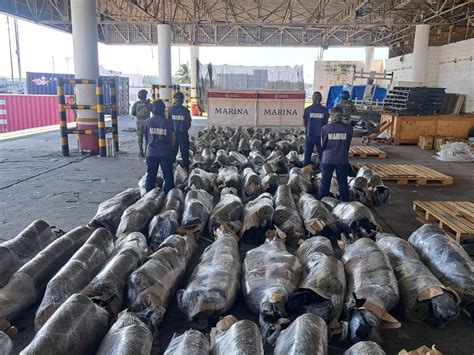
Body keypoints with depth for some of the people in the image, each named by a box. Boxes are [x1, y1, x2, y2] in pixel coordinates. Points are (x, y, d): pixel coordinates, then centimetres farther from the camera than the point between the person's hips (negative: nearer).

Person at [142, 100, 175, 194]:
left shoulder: (147, 122, 0)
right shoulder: (167, 122, -5)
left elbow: (146, 138, 9)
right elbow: (172, 139, -1)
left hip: (151, 153, 2)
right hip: (165, 153, -2)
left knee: (151, 175, 11)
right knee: (168, 175, 7)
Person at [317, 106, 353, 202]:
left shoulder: (325, 128, -6)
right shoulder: (348, 127, -3)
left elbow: (322, 144, 3)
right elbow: (348, 143, 8)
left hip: (328, 159, -1)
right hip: (342, 159, 1)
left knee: (325, 182, 8)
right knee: (343, 183, 10)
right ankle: (345, 202, 16)